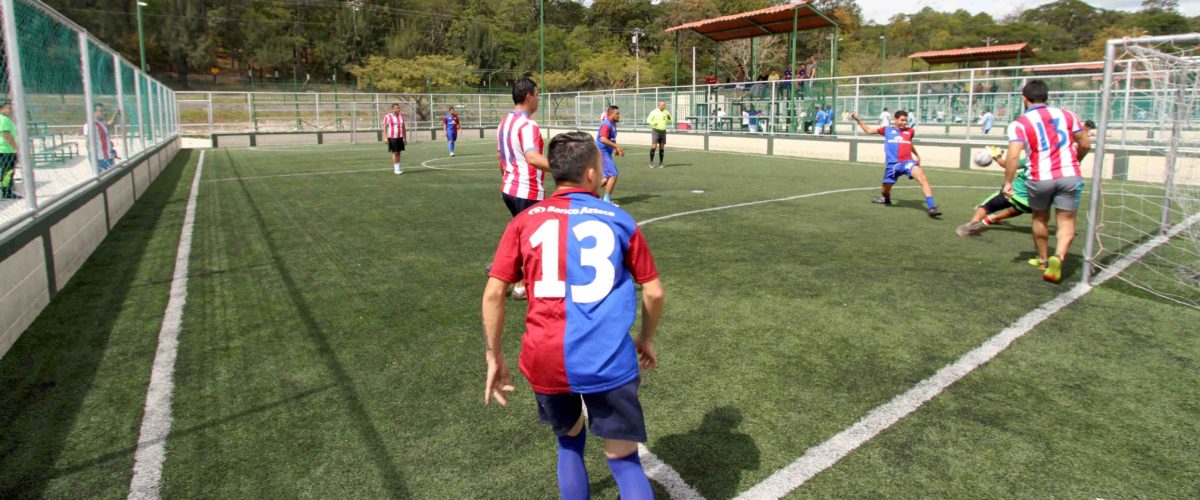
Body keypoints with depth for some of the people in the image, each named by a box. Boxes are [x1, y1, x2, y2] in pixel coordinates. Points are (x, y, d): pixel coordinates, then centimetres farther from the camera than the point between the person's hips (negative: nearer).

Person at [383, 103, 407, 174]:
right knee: (395, 153, -7)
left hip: (400, 137, 5)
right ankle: (396, 169, -3)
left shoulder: (401, 116, 13)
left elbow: (403, 128, 18)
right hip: (392, 137, -5)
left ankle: (397, 168, 13)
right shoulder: (388, 117, -4)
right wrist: (385, 138, -12)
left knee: (399, 153, 7)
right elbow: (385, 127, -4)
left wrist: (405, 138, 15)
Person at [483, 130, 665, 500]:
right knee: (625, 461, 11)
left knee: (570, 442, 27)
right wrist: (646, 340, 26)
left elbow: (493, 293, 2)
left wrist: (495, 358, 12)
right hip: (609, 361, -1)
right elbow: (654, 292, 10)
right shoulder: (618, 220, 7)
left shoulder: (524, 221, 7)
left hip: (544, 360, 2)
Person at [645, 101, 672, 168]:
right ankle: (651, 162, 2)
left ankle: (661, 163, 10)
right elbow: (648, 120, -4)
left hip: (663, 131, 4)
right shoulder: (654, 112, -7)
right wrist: (653, 123, -24)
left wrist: (669, 118, -11)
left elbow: (671, 121, 12)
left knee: (662, 147, 2)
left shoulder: (666, 112, 5)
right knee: (654, 146, -11)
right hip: (655, 130, -4)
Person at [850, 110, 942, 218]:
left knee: (922, 177, -27)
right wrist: (858, 119, 13)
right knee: (886, 189, 11)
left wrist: (917, 155, 39)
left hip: (907, 162, 0)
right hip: (893, 164, 1)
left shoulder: (910, 131, 12)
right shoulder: (887, 130, 9)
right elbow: (869, 130, 18)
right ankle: (885, 199, 52)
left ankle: (931, 207, -31)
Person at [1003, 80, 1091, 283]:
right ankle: (1058, 257, -20)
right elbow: (1085, 145, 12)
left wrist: (1008, 182, -9)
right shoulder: (1067, 115, 7)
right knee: (1066, 222, 5)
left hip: (1040, 178, -1)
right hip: (1070, 175, 1)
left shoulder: (1019, 124, -3)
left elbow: (1013, 155, -15)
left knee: (1040, 219, 21)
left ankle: (1043, 259, 35)